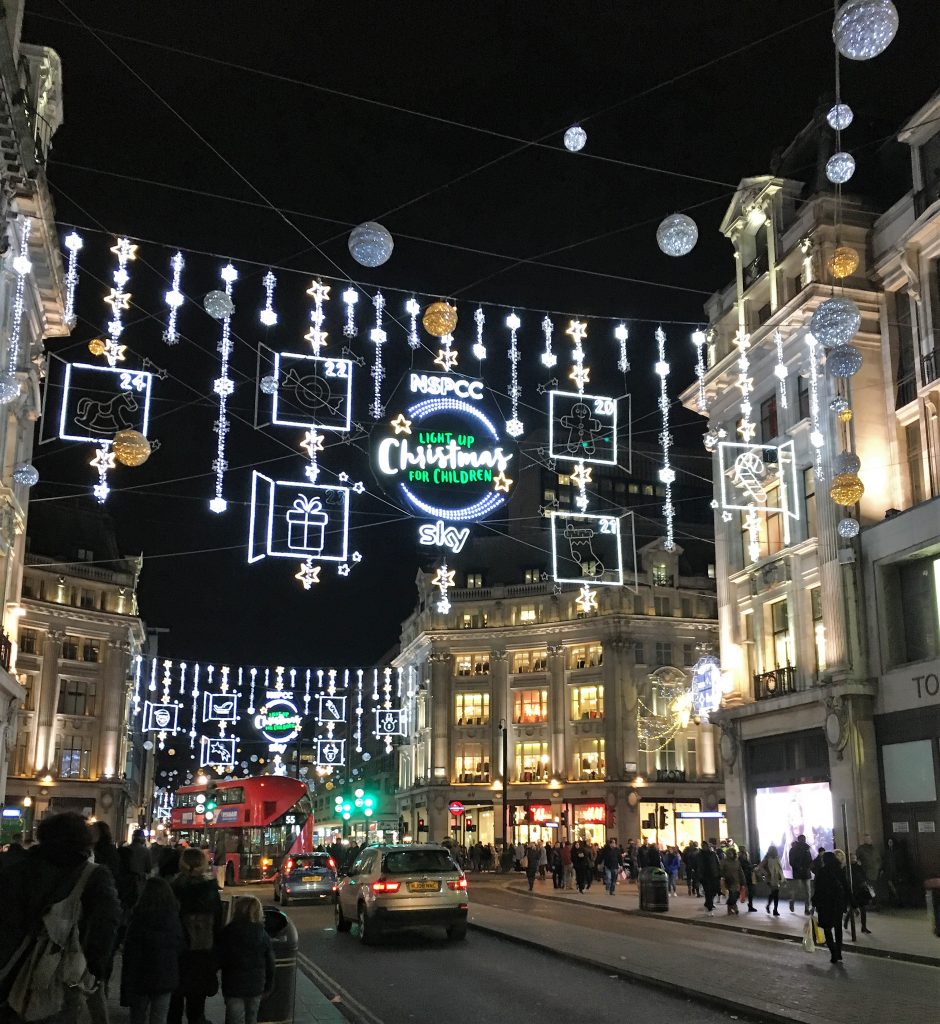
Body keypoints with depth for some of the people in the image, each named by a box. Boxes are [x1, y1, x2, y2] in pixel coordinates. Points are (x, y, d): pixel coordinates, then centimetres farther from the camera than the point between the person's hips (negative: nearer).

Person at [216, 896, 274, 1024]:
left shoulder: (228, 932, -12)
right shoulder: (263, 935, -4)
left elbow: (220, 961, -9)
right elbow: (270, 964, 0)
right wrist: (268, 987, 10)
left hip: (234, 986, -3)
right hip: (256, 986, 3)